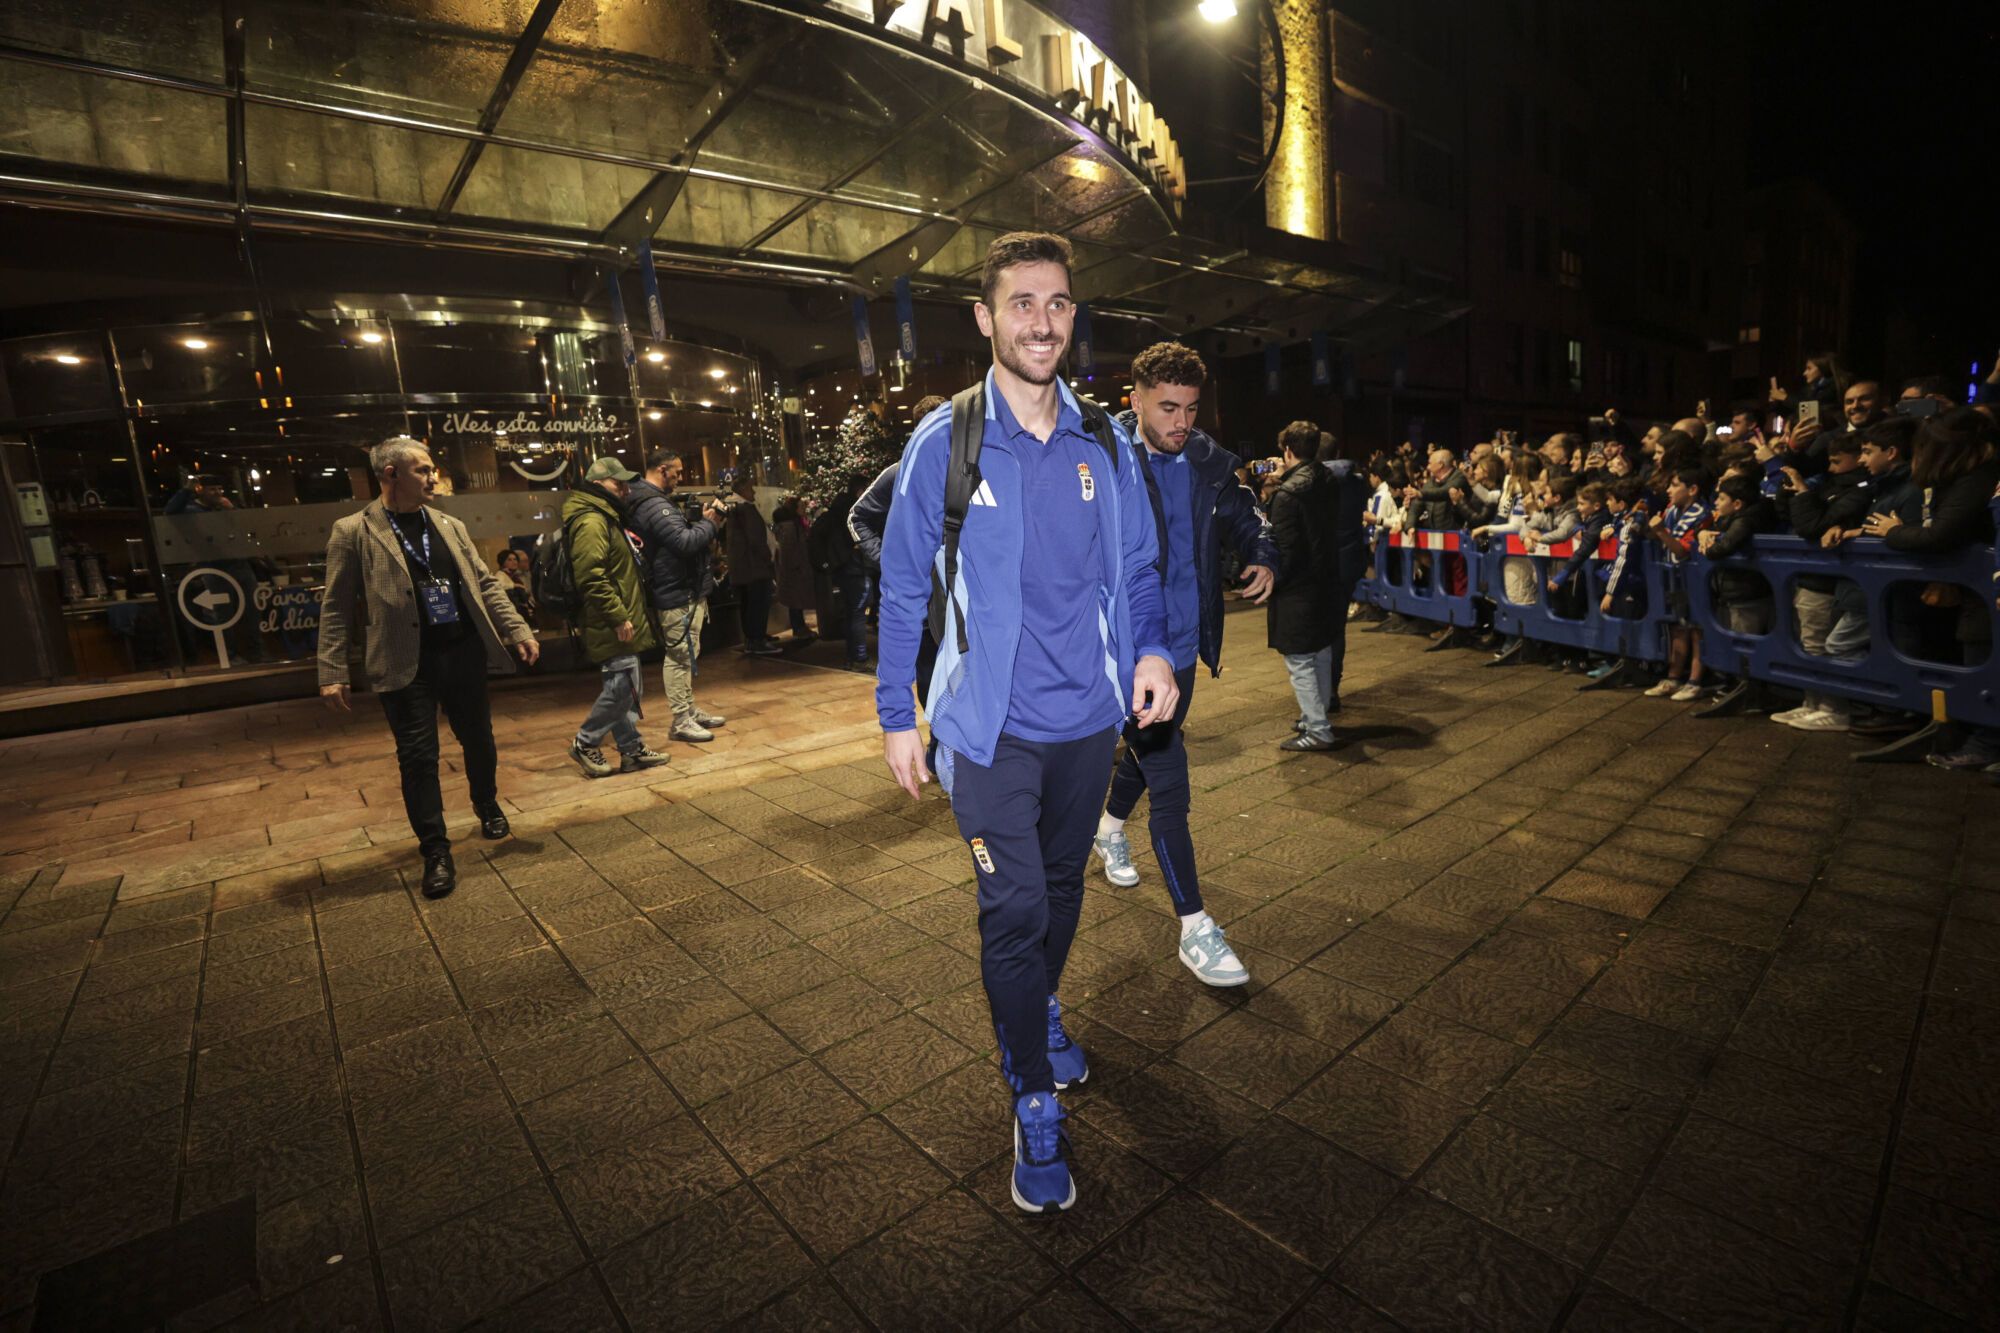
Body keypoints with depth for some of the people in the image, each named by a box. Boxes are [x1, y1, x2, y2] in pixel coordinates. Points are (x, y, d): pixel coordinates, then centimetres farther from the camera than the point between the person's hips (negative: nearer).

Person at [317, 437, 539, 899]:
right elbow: (336, 607, -3)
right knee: (418, 757, 1)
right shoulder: (353, 532, -3)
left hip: (464, 652, 4)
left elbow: (485, 584, 12)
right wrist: (333, 673, -7)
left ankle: (487, 805, 42)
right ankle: (436, 852, 13)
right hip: (406, 663, -4)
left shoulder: (450, 527, 9)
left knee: (479, 740, 15)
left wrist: (518, 630, 1)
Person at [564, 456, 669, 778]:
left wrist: (625, 616, 24)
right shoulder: (591, 522, -15)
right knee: (621, 689, -6)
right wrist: (619, 617, -23)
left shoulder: (606, 518, 19)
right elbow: (592, 578, -25)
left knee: (628, 689, 14)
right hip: (614, 627, -11)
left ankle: (632, 749, 22)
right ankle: (585, 743, 9)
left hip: (620, 625, 11)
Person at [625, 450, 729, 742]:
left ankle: (690, 710, 30)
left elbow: (682, 532, 17)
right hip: (678, 594, -11)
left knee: (685, 655, 18)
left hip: (686, 590, 11)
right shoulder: (655, 506, -20)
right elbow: (686, 543, -27)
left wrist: (701, 519, 2)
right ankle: (681, 721, 1)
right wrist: (709, 523, -13)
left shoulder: (656, 501, 14)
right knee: (680, 656, -6)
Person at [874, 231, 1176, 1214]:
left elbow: (1137, 564, 9)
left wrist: (1152, 648, -9)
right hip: (992, 726, -3)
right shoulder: (944, 443, -7)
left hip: (1088, 718, 4)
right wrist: (897, 714, -3)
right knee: (1015, 910, -1)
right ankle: (1035, 1106, 21)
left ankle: (1035, 1015, 48)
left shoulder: (1106, 442, 2)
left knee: (1061, 885, 20)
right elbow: (903, 588, -3)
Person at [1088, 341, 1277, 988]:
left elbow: (1242, 513, 20)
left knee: (1150, 750, 26)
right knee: (1168, 782, -5)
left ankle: (1111, 827, 56)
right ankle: (1194, 928, 7)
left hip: (1183, 644, 7)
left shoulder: (1209, 459, 3)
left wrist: (1263, 556, 1)